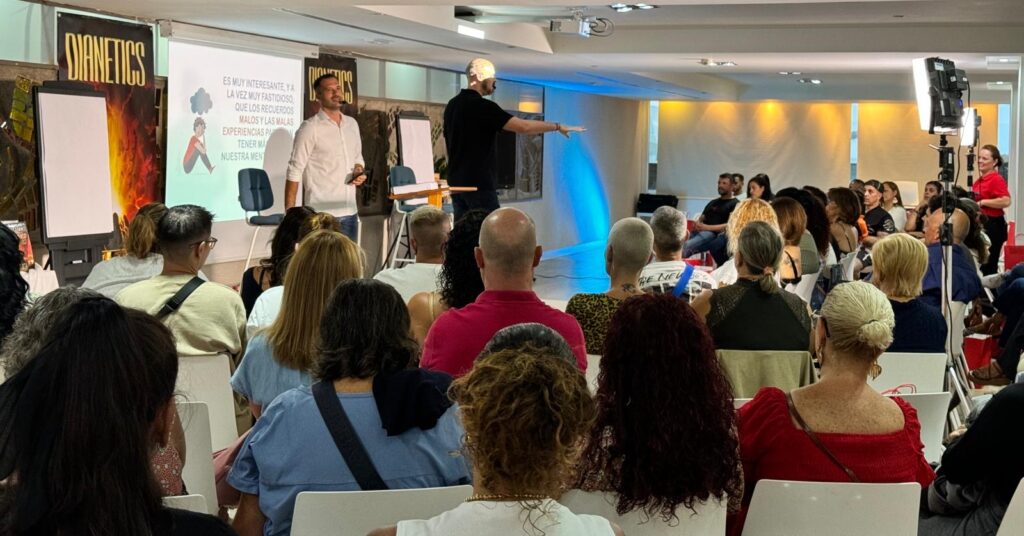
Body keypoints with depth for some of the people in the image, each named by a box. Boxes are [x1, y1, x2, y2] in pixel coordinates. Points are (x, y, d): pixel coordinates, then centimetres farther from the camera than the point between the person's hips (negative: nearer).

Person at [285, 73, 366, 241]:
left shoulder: (352, 124, 12)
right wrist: (289, 212, -14)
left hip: (349, 211, 6)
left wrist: (359, 172, 1)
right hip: (321, 214, -6)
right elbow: (294, 172, -9)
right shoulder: (310, 128, -7)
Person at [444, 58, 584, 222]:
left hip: (457, 182, 9)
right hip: (479, 184, -9)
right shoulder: (482, 106, -15)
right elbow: (523, 126, -19)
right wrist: (558, 127, -9)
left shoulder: (452, 105, 11)